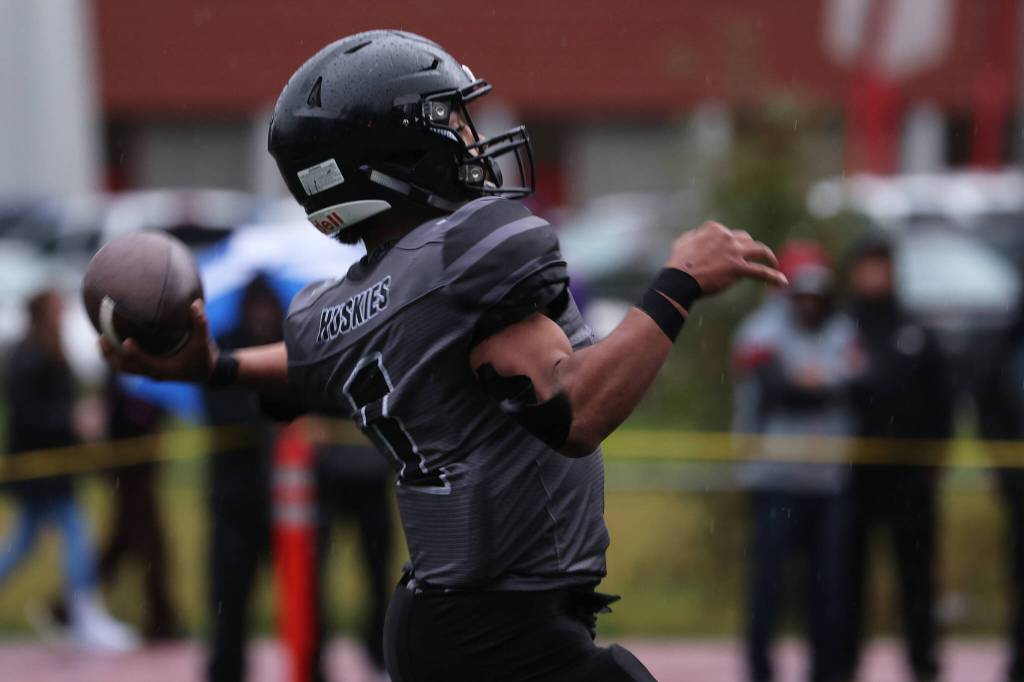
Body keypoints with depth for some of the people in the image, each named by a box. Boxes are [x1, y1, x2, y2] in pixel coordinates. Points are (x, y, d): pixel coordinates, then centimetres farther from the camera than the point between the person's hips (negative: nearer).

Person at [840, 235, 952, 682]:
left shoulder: (918, 338, 11)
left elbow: (940, 406, 11)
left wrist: (931, 458, 0)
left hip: (909, 473, 1)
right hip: (850, 473, -1)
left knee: (917, 571, 1)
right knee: (847, 573, 3)